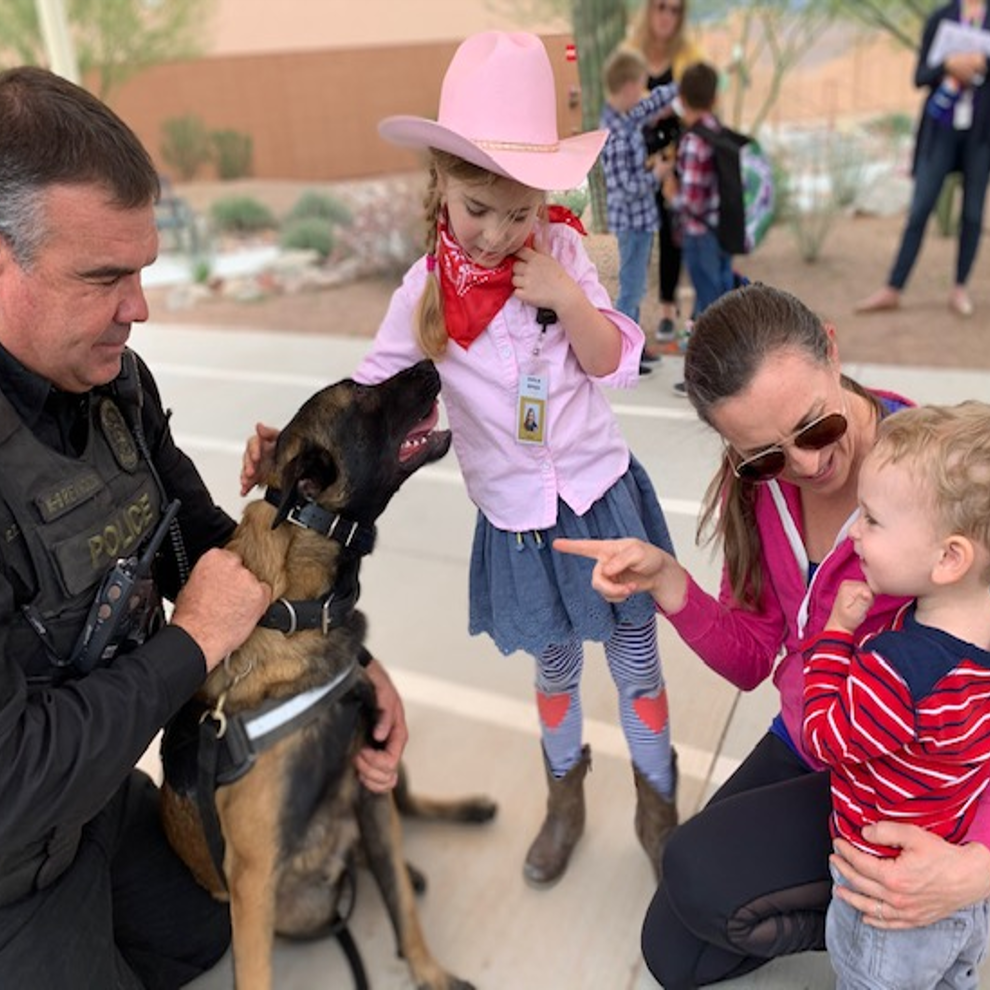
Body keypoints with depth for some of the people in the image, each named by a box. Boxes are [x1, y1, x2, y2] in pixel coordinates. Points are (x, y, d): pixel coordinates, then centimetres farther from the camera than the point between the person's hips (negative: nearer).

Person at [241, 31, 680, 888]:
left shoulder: (561, 256, -9)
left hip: (600, 496, 0)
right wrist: (292, 442, -19)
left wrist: (568, 298, -23)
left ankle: (658, 807, 37)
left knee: (635, 658, 12)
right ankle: (566, 802, 47)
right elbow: (372, 390, -5)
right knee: (555, 665, 19)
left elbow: (616, 365, -6)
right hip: (515, 520, 0)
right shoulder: (427, 291, -10)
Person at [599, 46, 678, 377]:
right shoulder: (616, 135, -25)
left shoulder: (624, 115, 2)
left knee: (635, 286, 19)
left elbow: (653, 102, 20)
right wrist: (655, 175, -12)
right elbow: (625, 188, -25)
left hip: (640, 217, 9)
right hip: (633, 220, -9)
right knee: (631, 290, 0)